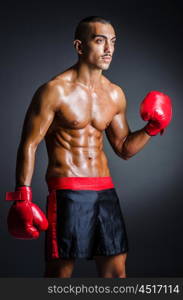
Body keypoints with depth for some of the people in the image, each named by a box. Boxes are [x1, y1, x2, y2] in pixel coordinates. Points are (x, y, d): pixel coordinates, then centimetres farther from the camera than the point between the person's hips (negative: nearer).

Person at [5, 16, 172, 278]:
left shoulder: (115, 95, 10)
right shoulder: (55, 91, -8)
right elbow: (29, 145, -9)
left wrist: (150, 130, 0)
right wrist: (22, 198, -15)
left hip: (105, 190, 6)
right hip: (68, 191, -6)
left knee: (116, 271, 10)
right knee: (60, 271, 1)